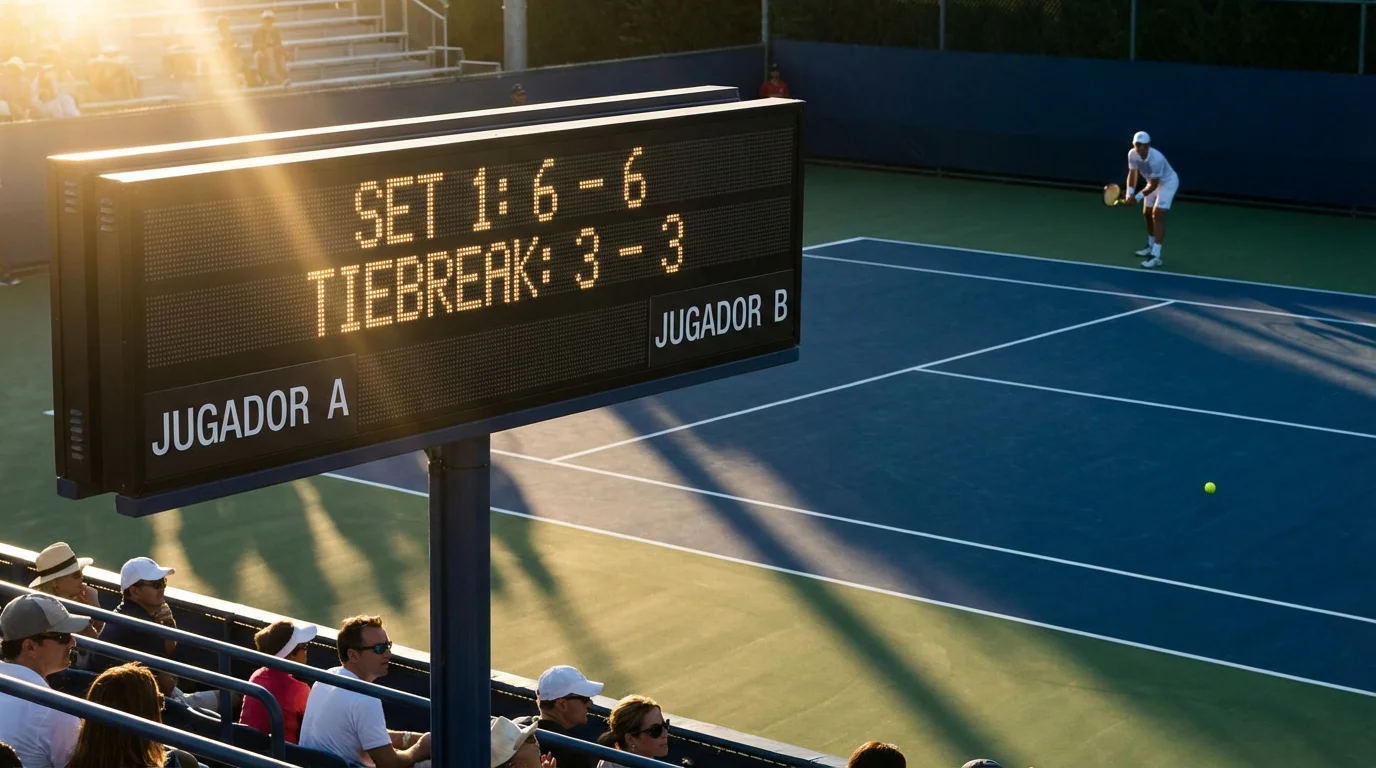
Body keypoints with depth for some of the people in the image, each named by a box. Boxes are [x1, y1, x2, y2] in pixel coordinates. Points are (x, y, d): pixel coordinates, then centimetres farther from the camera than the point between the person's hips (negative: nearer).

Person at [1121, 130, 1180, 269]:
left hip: (1168, 182, -8)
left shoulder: (1156, 159, -39)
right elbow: (1133, 173, -13)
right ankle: (1151, 246, 41)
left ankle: (1156, 256, -22)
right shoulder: (1132, 154, -20)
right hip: (1153, 182, 8)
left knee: (1157, 215, -19)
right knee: (1147, 214, 17)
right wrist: (1129, 192, -30)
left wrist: (1137, 198, -35)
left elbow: (1153, 185, -32)